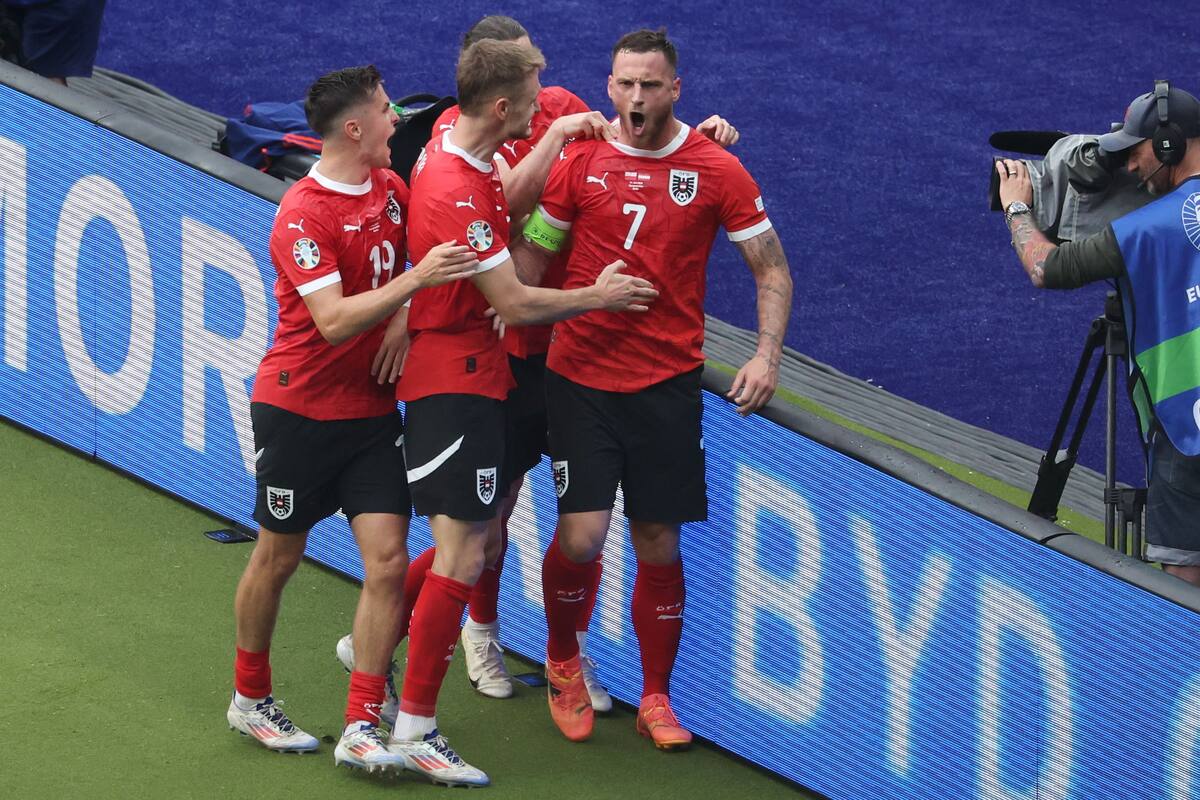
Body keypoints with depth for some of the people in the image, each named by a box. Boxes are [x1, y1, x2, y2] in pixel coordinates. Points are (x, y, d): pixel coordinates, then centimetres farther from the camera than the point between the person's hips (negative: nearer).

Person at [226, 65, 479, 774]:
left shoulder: (390, 187, 4)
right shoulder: (303, 215, -18)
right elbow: (334, 321, -26)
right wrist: (416, 278, -35)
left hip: (372, 409, 6)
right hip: (299, 409, -5)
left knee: (388, 559, -7)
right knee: (277, 557, 9)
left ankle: (362, 728, -4)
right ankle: (251, 699, 30)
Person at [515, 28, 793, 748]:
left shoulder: (715, 169, -1)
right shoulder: (581, 160, -1)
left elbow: (772, 268, 4)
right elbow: (532, 255, 6)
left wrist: (767, 355, -8)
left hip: (668, 381, 1)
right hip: (581, 376, -1)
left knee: (659, 545, 4)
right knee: (581, 538, -10)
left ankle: (657, 699, 20)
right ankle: (563, 663, 19)